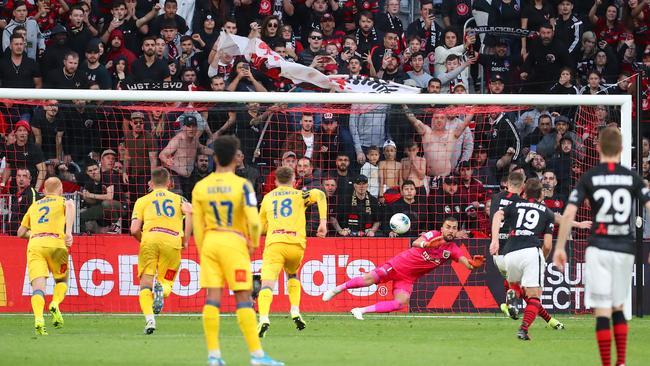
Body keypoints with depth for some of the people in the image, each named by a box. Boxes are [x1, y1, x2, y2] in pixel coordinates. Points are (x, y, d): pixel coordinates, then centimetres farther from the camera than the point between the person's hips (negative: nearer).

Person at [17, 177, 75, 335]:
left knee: (38, 285, -8)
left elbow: (21, 232, 30)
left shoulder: (34, 206, 28)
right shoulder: (62, 201, 17)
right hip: (55, 243, -2)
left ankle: (38, 319, -32)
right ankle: (55, 304, -10)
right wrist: (68, 231, -18)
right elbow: (70, 205, -10)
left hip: (34, 244, 2)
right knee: (62, 280, 19)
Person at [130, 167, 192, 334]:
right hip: (173, 241, 1)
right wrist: (185, 240, 4)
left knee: (146, 282, 2)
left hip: (150, 239, -1)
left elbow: (134, 230, 9)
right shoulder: (178, 199, 22)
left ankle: (149, 318, -22)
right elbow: (189, 211, -1)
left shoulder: (143, 200, 21)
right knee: (166, 281, 15)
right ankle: (161, 288, -24)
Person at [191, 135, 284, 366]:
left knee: (212, 298, 2)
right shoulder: (242, 185, -8)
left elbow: (197, 226, 8)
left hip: (210, 241, 4)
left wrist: (202, 252, 17)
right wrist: (254, 243, 3)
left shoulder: (200, 187, 4)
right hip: (234, 242, -3)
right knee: (243, 298, -1)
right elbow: (254, 221, -14)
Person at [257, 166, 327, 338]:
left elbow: (261, 227, 29)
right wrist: (323, 222, -4)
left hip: (274, 243, -1)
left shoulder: (267, 198, 21)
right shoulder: (299, 195, 16)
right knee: (292, 275, 29)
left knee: (267, 283, -13)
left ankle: (264, 318, -37)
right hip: (296, 244, 1)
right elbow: (319, 195, -4)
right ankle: (295, 312, 12)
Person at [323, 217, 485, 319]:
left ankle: (362, 310, -12)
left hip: (408, 278, 4)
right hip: (397, 264, -4)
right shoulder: (433, 235, -14)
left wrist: (473, 264, -40)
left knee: (401, 302, -22)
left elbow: (466, 263, -15)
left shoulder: (452, 249, -3)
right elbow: (416, 243, -32)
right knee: (369, 279, -25)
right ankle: (337, 289, -1)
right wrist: (425, 244, -55)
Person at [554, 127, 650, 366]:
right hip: (625, 249, 2)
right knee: (618, 308, 18)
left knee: (602, 310, -2)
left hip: (599, 248, -2)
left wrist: (560, 247, 1)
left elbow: (568, 214, -6)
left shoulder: (589, 178, -1)